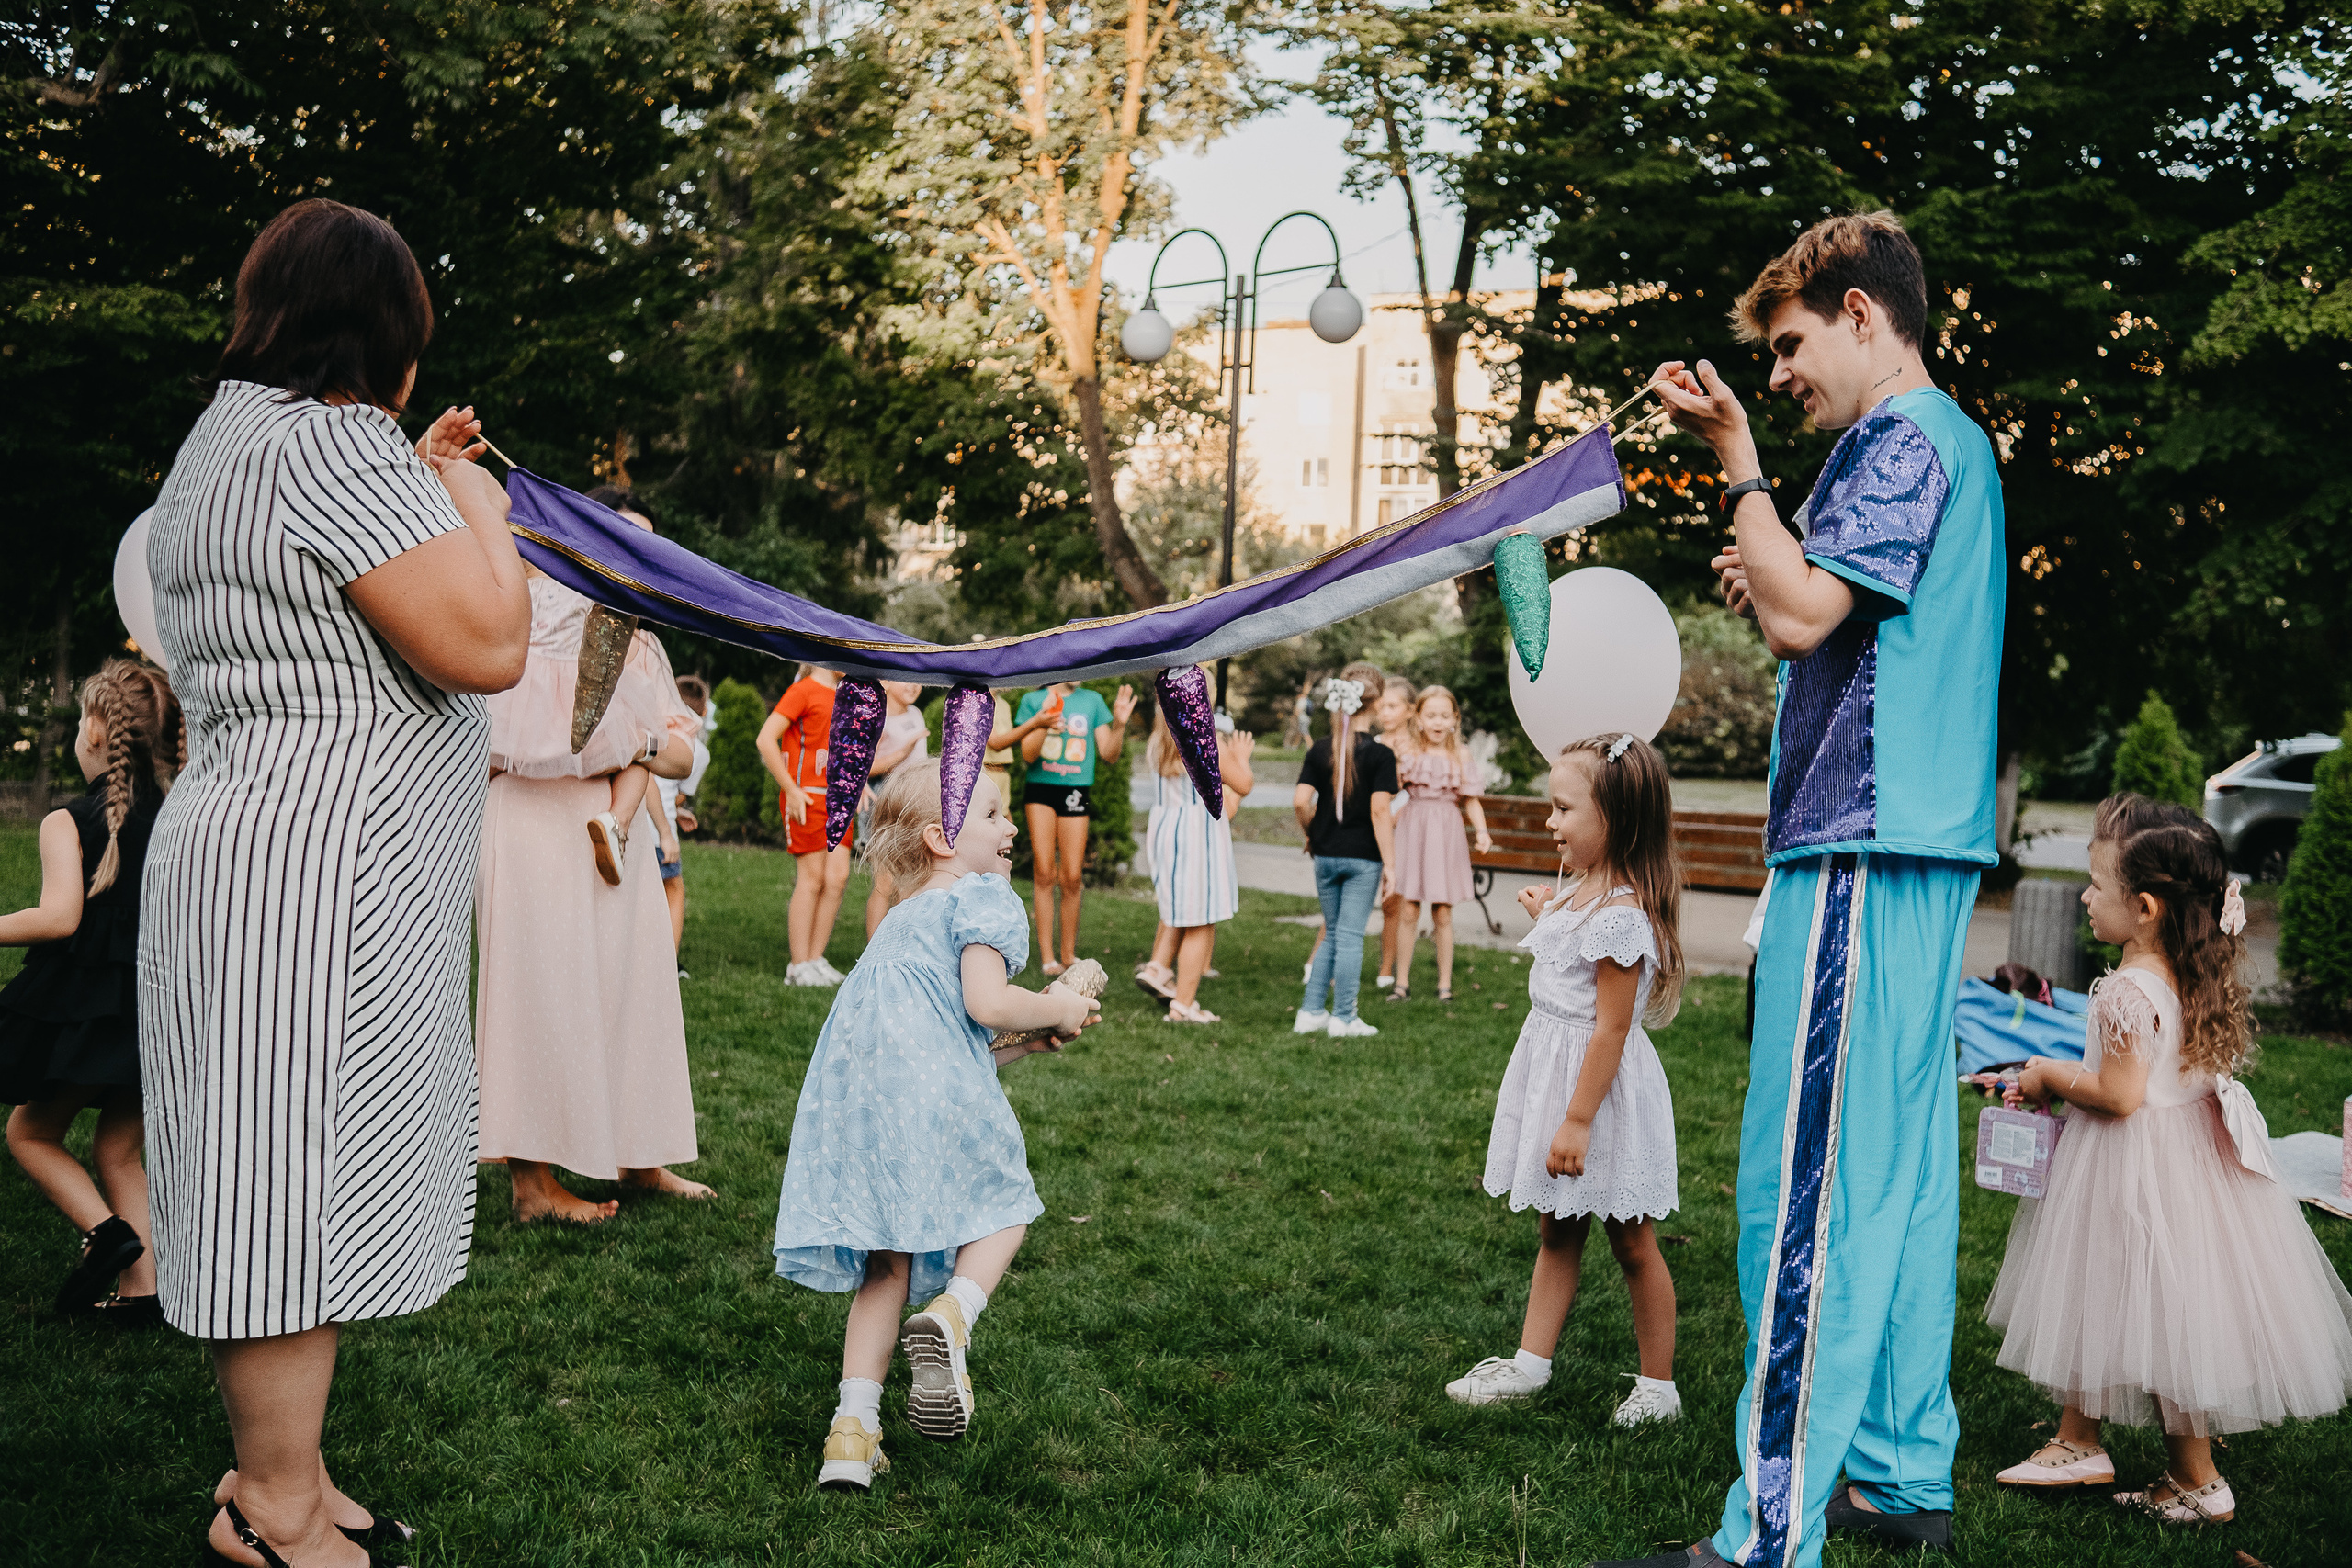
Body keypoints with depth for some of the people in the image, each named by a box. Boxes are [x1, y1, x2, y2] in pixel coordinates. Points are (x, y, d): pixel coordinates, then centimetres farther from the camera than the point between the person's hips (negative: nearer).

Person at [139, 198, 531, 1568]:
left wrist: (416, 481, 29)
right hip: (316, 875, -11)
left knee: (286, 1186, 15)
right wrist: (475, 505, -5)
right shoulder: (336, 445, -16)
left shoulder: (227, 437, 18)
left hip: (251, 849, 11)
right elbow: (487, 645, -21)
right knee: (309, 1186, -2)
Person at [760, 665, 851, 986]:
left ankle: (816, 959, 9)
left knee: (837, 877, 1)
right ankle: (799, 968, 1)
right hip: (807, 798, -7)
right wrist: (791, 790, -16)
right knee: (812, 879, -6)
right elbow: (765, 739, -14)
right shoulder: (803, 691, -7)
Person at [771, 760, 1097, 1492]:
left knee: (886, 1265, 14)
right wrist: (1059, 1011, 6)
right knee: (1002, 1207, 15)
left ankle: (854, 1429, 8)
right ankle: (951, 1313, -14)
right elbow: (986, 1001, -11)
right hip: (928, 1094, -7)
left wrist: (1024, 1042, 26)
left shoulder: (902, 916, 30)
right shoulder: (984, 897, 2)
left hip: (847, 1094, 7)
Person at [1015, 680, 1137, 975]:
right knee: (1044, 873, -6)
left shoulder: (1092, 701, 9)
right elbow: (1028, 755, -4)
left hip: (1076, 793, 2)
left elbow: (1109, 754, 7)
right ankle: (1046, 956, 0)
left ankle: (1068, 954, 14)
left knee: (1072, 877, 0)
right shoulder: (1033, 701, 3)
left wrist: (1119, 723, -9)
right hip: (1041, 789, -2)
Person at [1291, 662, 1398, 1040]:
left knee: (1332, 934, 17)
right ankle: (1342, 1019, 8)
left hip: (1325, 856, 4)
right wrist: (1389, 861, -11)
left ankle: (1310, 1012, 17)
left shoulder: (1319, 750, 1)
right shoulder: (1380, 754, -11)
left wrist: (1312, 835, 12)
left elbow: (1300, 800, -6)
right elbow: (1379, 810, -16)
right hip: (1363, 858, -4)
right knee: (1350, 937, 2)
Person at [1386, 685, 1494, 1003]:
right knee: (1407, 910, -2)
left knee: (1442, 914, 4)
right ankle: (1402, 983, 8)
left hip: (1445, 835, 0)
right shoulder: (1408, 750, 1)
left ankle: (1445, 984, 13)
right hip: (1412, 831, 0)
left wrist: (1481, 832, -7)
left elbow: (1470, 800, 5)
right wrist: (1395, 761, -16)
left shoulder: (1460, 754, 3)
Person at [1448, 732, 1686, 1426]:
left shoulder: (1621, 915, -24)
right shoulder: (1584, 893, 6)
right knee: (1556, 1231, 16)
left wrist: (1578, 1120, -22)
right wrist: (1544, 914, 23)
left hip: (1600, 1086, -9)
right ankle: (1530, 1363, 25)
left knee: (1632, 1243, 6)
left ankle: (1659, 1387, 20)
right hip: (1554, 1076, 9)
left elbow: (1611, 1029, -24)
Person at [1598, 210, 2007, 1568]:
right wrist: (1775, 588, 13)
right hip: (1930, 844, 11)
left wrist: (1738, 456, -12)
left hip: (1863, 848, -11)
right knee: (1903, 1165, 13)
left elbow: (1803, 615, -19)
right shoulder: (1955, 440, 23)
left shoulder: (1902, 438, -8)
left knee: (1813, 1183, -11)